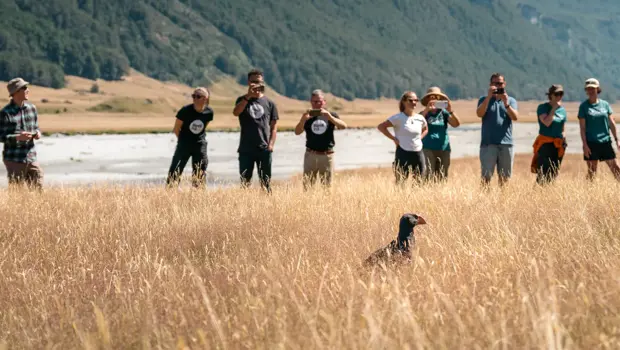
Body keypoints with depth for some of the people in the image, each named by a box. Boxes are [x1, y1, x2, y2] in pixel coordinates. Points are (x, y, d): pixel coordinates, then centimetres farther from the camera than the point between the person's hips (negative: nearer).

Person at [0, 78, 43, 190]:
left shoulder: (31, 108, 6)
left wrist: (37, 133, -5)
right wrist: (18, 137, -24)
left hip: (31, 158, 5)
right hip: (14, 160, -5)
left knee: (38, 189, 3)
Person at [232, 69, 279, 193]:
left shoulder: (269, 103, 9)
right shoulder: (242, 100, 7)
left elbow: (274, 127, 7)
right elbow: (235, 112, -15)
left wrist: (271, 144, -6)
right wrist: (248, 96, -21)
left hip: (264, 149, 0)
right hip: (246, 149, 0)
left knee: (265, 182, 3)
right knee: (244, 182, 0)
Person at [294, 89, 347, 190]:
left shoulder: (330, 115, 4)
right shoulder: (308, 117, 6)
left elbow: (343, 126, -12)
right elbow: (297, 132, -6)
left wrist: (329, 116, -23)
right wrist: (303, 119, -22)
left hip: (327, 155, 0)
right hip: (310, 155, 1)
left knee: (327, 185, 7)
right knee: (307, 186, 0)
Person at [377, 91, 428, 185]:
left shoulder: (420, 118, 6)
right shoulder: (398, 118, -8)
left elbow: (425, 129, 27)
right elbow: (381, 126, -12)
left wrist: (420, 138, 8)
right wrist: (393, 138, -13)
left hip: (418, 153, 5)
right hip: (403, 153, -5)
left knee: (419, 182, 7)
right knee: (401, 182, -4)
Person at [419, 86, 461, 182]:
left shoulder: (444, 113, 9)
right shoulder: (424, 113, 6)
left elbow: (456, 124, -3)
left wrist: (450, 111, -17)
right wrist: (427, 109, -23)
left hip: (444, 150, 3)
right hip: (428, 149, -3)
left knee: (442, 179, 3)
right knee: (428, 177, -15)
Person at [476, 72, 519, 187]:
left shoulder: (511, 100, 11)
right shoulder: (484, 100, 8)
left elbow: (515, 117, -5)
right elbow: (479, 114, -10)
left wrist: (506, 104, -19)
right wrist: (489, 97, -17)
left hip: (506, 143, 2)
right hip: (488, 143, -2)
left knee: (504, 177, 6)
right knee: (486, 176, -7)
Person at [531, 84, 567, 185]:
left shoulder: (562, 110, 14)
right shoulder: (543, 107, -2)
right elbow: (547, 122, -18)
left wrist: (563, 143, 14)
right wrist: (554, 108, -14)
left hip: (559, 145, 5)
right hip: (545, 144, -5)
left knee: (554, 173, 5)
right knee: (544, 173, -12)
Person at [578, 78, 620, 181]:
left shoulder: (605, 104, 7)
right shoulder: (584, 106, -2)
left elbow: (611, 123, 11)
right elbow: (582, 127, -4)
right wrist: (585, 144, -10)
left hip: (606, 142, 3)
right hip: (591, 143, -3)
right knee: (592, 171, 2)